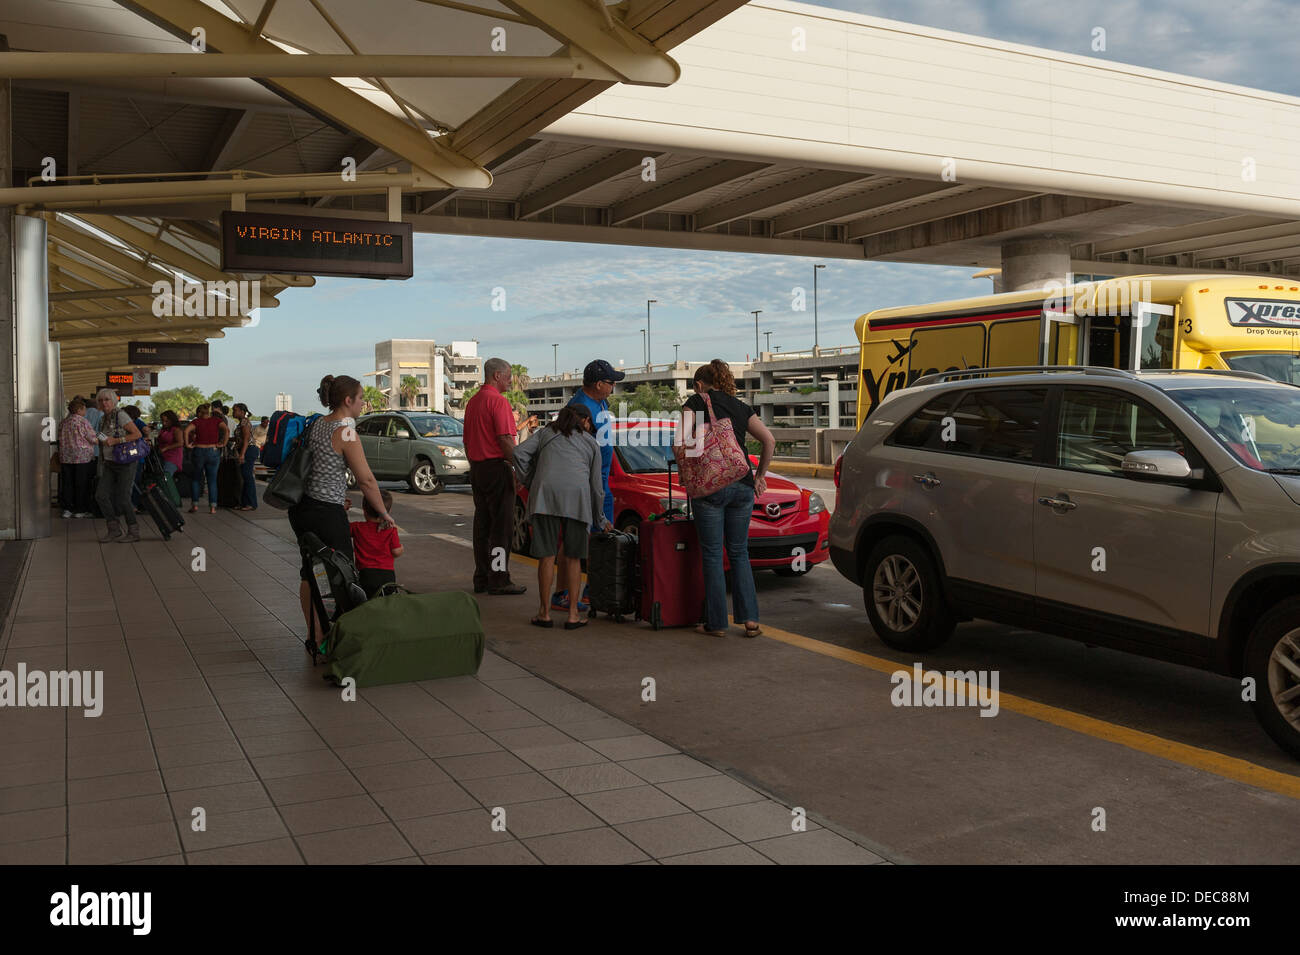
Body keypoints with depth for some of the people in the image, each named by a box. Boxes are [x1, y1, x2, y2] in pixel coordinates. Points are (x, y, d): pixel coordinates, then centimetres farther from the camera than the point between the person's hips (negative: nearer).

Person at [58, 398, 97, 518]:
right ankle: (80, 510, 4)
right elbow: (94, 439, -8)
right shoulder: (83, 422, -10)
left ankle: (67, 509, 9)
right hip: (83, 457, -6)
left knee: (67, 484, 9)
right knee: (82, 485, 1)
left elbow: (60, 439, 16)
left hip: (65, 457, 6)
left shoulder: (62, 422, 10)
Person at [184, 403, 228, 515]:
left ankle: (194, 504, 9)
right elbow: (227, 430, -13)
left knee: (196, 479, 15)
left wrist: (187, 444, -10)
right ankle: (212, 507, 0)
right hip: (214, 451, 1)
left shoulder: (197, 421, 0)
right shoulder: (216, 421, 4)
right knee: (212, 480, 7)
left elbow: (187, 430, -18)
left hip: (199, 451, -1)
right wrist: (223, 443, -7)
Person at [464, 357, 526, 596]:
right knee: (501, 525, -4)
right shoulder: (498, 401, -12)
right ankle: (499, 580, -3)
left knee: (482, 524, 12)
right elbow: (505, 440, -18)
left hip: (476, 468, 9)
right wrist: (518, 470, -13)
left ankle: (481, 578, 17)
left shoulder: (472, 401, 15)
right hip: (496, 467, -9)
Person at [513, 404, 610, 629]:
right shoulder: (591, 443, 24)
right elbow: (596, 486, 23)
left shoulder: (545, 433, 25)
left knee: (547, 555, 5)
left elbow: (520, 453, 8)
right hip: (577, 493, 0)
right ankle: (573, 614, 8)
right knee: (572, 556, 9)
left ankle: (544, 613, 8)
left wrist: (529, 482, 19)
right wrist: (601, 520, 32)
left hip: (545, 492, 0)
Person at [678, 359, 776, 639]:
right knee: (739, 554, 13)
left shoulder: (695, 402, 3)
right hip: (742, 487, 4)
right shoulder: (741, 407, 15)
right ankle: (750, 618, 7)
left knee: (712, 555, 4)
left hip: (709, 487, -4)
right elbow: (769, 440, 7)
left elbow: (682, 439, -14)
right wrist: (760, 476, 14)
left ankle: (716, 623, 7)